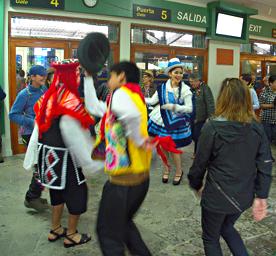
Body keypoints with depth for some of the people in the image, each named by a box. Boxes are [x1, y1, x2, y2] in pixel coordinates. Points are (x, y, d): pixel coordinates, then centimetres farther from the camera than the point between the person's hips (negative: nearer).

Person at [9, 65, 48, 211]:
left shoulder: (44, 90, 3)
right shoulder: (24, 94, -12)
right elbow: (13, 115, -10)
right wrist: (32, 122, -20)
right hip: (30, 134, -6)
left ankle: (34, 197, 31)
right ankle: (31, 198, 11)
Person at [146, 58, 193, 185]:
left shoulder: (185, 89, -12)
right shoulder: (162, 87, -2)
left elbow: (189, 108, -14)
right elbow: (152, 101, -4)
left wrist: (174, 107, -25)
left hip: (177, 122, -3)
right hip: (163, 121, 3)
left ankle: (179, 171, 28)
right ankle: (166, 168, 37)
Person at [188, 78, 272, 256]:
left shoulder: (212, 127, -18)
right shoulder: (257, 128, -5)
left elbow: (200, 162, -11)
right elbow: (265, 165, -5)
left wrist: (197, 185, 7)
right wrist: (261, 197, 1)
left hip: (217, 196, -5)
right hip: (244, 196, 5)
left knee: (210, 238, 21)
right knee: (227, 228, 32)